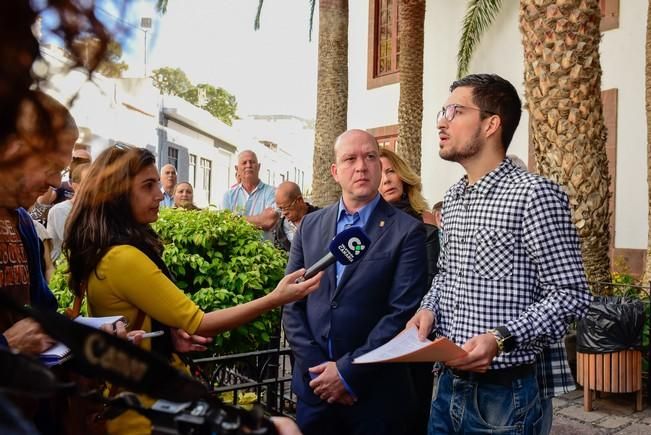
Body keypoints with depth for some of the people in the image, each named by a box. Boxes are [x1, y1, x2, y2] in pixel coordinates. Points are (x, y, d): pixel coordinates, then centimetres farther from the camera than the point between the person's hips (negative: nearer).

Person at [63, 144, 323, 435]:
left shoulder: (100, 250, 3)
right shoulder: (124, 258, -27)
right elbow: (198, 324, -24)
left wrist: (168, 328, -2)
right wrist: (275, 298, -24)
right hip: (143, 407, -9)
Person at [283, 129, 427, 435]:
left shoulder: (407, 231, -7)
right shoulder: (310, 226, 5)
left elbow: (403, 314, -13)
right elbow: (291, 303, 3)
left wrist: (347, 372, -14)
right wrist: (316, 368, -7)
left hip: (376, 394, -3)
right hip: (314, 387, 3)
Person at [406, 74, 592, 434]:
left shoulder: (535, 194, -15)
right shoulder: (452, 198, 9)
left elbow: (570, 294, -15)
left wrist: (502, 337, -27)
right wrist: (429, 309, -1)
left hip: (503, 393, -6)